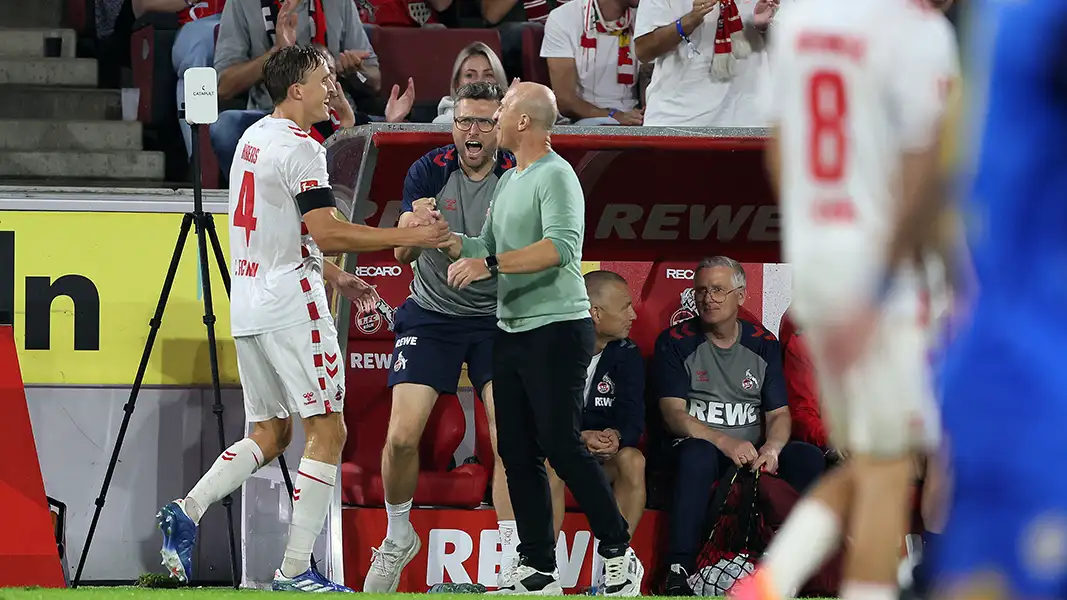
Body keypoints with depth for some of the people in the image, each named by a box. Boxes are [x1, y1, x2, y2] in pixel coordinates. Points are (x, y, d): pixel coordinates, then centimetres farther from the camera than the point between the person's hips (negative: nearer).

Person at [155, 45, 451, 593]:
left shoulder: (252, 140, 16)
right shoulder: (300, 147, -13)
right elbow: (326, 233, -20)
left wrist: (337, 277, 26)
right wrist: (408, 236, -14)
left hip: (248, 310, 9)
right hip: (291, 307, -9)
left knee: (269, 434, 15)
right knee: (327, 431, -4)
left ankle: (186, 511, -4)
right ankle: (295, 570, -9)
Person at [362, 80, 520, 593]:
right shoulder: (429, 172, -6)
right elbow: (402, 252, -12)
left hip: (496, 317, -1)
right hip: (431, 315, 1)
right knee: (402, 436, -8)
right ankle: (397, 539, 18)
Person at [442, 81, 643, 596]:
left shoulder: (555, 177, -12)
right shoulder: (509, 180, 17)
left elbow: (562, 247, -26)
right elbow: (490, 248, 22)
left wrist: (491, 263, -31)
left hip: (556, 328, -9)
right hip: (511, 331, 9)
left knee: (560, 445, -11)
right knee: (517, 452, 6)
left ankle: (618, 554, -1)